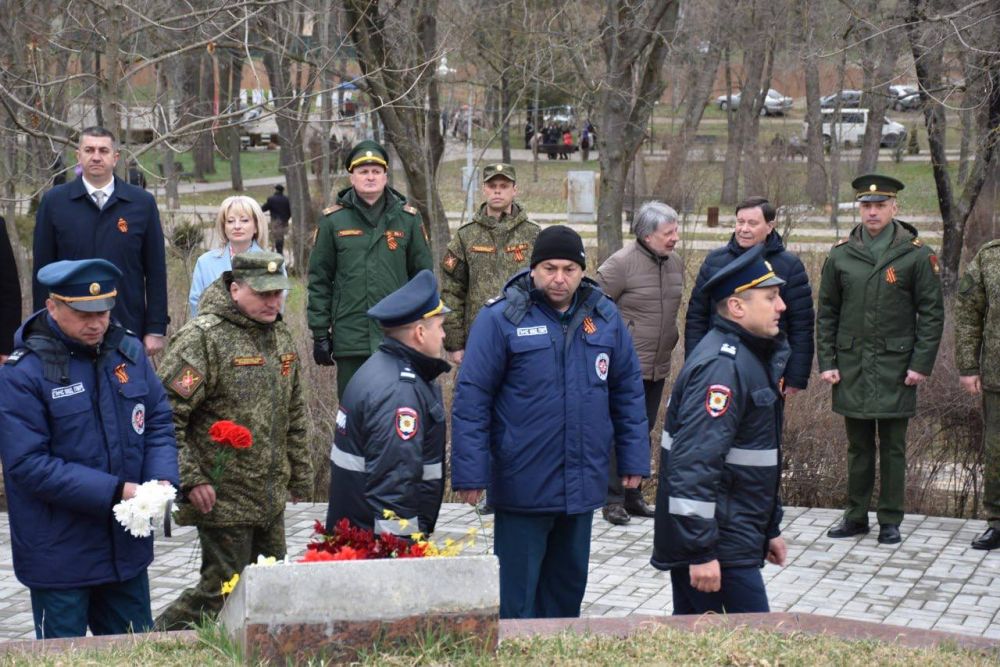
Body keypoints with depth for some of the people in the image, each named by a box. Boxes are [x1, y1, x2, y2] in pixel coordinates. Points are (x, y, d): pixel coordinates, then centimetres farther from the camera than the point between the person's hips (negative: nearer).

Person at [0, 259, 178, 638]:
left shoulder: (129, 351, 2)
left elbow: (158, 422, 9)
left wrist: (162, 479, -12)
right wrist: (115, 491, -23)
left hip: (127, 547, 5)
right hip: (59, 560, -5)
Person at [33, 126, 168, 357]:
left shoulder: (142, 203, 4)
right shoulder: (54, 201, 3)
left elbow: (156, 270, 4)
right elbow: (43, 269, 5)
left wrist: (156, 329, 0)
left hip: (128, 329, 0)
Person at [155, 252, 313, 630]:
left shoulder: (281, 338, 12)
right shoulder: (201, 338, -15)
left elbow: (295, 415, 22)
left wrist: (300, 478, 22)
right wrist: (190, 479, -21)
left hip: (271, 499, 8)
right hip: (221, 499, -8)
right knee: (223, 590, -2)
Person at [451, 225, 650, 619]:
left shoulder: (604, 317, 4)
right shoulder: (501, 319, -10)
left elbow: (628, 392, 12)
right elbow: (471, 399, -10)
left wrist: (633, 460, 8)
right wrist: (470, 474, -13)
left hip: (583, 482, 5)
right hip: (522, 484, -5)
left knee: (569, 584, 18)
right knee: (516, 593, 3)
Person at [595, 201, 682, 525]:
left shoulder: (674, 264, 9)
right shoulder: (622, 263, -13)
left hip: (658, 367, 7)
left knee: (643, 433, 14)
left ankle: (633, 496, 23)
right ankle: (613, 500, 3)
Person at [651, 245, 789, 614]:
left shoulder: (750, 358, 15)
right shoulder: (722, 366, -19)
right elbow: (696, 463, -26)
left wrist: (770, 528, 27)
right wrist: (701, 551, -27)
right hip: (720, 548, -10)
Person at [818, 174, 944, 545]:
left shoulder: (917, 255, -2)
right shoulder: (840, 255, 5)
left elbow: (932, 313, -1)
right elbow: (827, 313, 9)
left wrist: (921, 364, -7)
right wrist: (826, 362, 2)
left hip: (896, 369, -2)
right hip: (852, 368, 2)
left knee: (893, 447, 4)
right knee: (858, 445, 11)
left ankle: (890, 520, 13)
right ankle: (856, 515, 20)